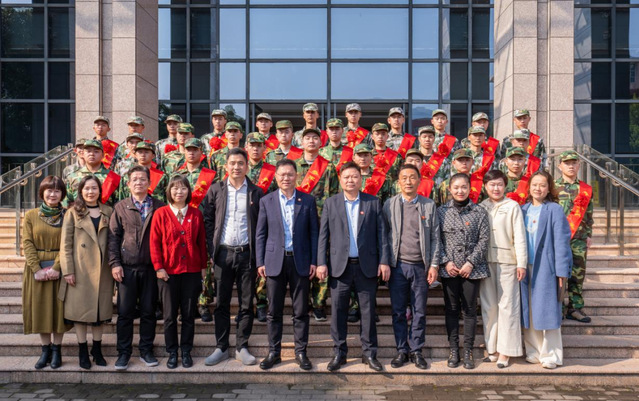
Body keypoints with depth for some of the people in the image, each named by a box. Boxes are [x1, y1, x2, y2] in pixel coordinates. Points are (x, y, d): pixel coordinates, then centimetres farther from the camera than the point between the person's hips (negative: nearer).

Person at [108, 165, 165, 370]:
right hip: (127, 267, 0)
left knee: (149, 311, 7)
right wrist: (114, 263, -4)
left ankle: (146, 351, 19)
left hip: (151, 267, 0)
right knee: (125, 312, 4)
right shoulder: (120, 207, 7)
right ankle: (124, 353, 15)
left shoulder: (159, 207, 5)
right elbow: (113, 236, 4)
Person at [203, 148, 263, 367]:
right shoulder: (215, 190, 6)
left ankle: (242, 348, 18)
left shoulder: (256, 192, 4)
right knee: (222, 303, 7)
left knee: (246, 304, 6)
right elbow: (208, 221, 5)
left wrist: (259, 256, -3)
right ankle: (221, 348, 18)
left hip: (247, 253, 0)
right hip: (223, 253, 0)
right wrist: (211, 251, -2)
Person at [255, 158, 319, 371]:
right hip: (275, 261, 1)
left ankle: (301, 352, 18)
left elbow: (314, 232, 4)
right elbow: (260, 234, 6)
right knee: (274, 311, 7)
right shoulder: (266, 201, 5)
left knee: (301, 311, 6)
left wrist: (314, 261, -2)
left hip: (300, 261, 0)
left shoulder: (308, 201, 3)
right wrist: (260, 262, 0)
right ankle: (274, 352, 19)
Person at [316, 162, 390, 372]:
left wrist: (384, 261, -3)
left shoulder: (373, 202, 5)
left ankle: (369, 353, 19)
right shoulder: (331, 203, 6)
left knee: (368, 310, 6)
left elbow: (381, 234, 3)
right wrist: (321, 263, -3)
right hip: (340, 265, 0)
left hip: (367, 266, 0)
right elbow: (323, 235, 4)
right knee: (338, 311, 5)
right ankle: (339, 353, 18)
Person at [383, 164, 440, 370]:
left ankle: (416, 351, 18)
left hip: (420, 266, 0)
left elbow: (435, 237, 5)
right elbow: (384, 236, 4)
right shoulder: (389, 205, 4)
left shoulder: (429, 206, 5)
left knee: (419, 312, 6)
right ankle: (402, 350, 19)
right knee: (398, 312, 6)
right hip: (398, 266, 0)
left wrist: (434, 264, -1)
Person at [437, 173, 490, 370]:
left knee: (470, 309, 4)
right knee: (451, 309, 6)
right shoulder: (442, 211, 4)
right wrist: (446, 262, -8)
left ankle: (468, 350, 14)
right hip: (449, 269, 1)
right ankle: (453, 349, 16)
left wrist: (471, 263, -9)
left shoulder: (479, 212, 3)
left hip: (472, 269, 0)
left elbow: (484, 240, -1)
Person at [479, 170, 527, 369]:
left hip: (507, 261, -3)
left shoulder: (513, 206, 1)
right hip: (485, 262, 3)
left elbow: (519, 236, -2)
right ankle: (492, 348, 17)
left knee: (507, 305, -1)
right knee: (488, 305, 8)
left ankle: (505, 351, 6)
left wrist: (521, 263, -7)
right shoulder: (480, 208, 10)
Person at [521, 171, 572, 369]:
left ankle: (551, 355, 12)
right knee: (530, 312, 9)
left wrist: (561, 271, -14)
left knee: (547, 312, 0)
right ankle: (534, 352, 20)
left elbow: (561, 241, -9)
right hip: (527, 267, 5)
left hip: (546, 267, -5)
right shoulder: (524, 210, 10)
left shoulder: (554, 210, -5)